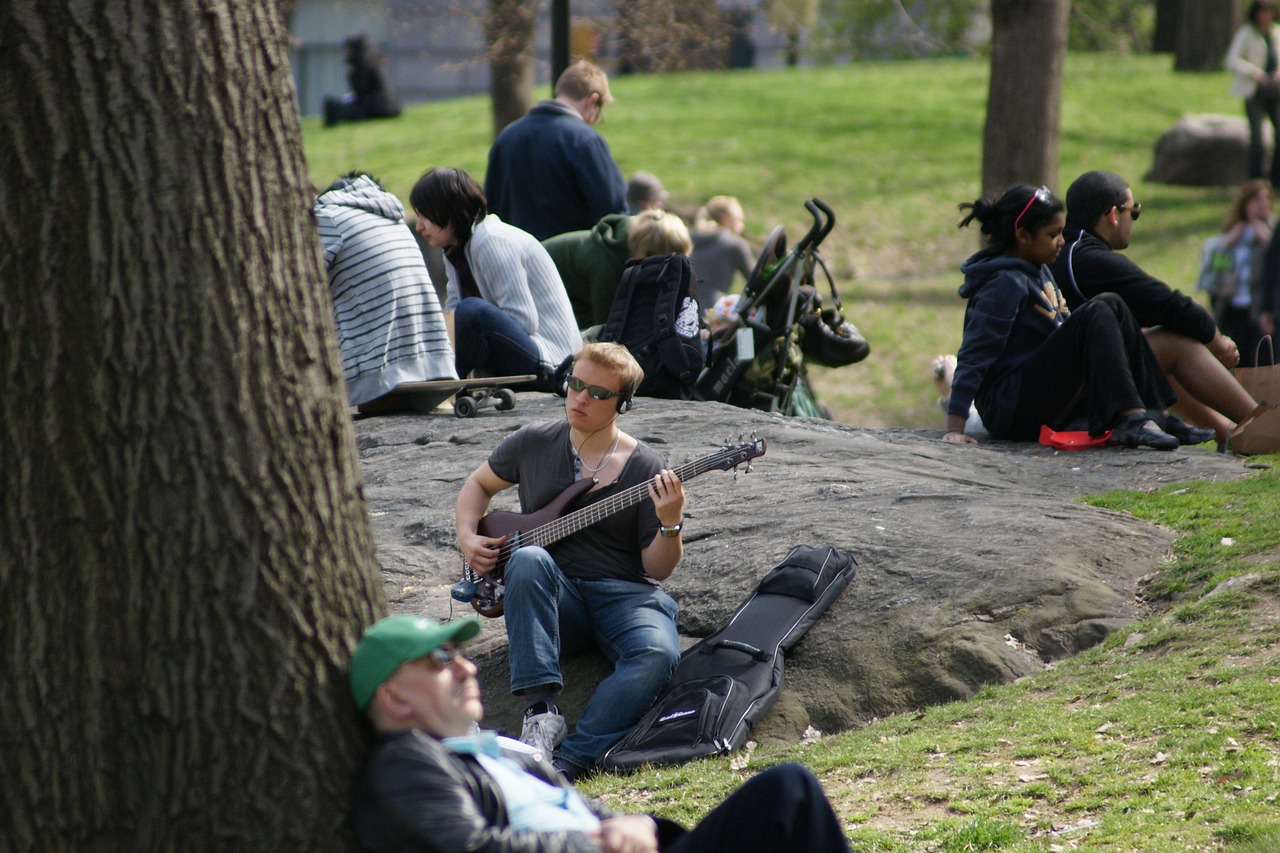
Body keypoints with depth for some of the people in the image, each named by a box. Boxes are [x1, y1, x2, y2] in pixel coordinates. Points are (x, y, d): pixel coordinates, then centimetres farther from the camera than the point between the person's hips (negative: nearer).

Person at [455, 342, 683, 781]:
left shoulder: (646, 471, -1)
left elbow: (657, 569, -1)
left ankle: (567, 762, -44)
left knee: (657, 655, -34)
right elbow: (478, 484, 26)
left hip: (624, 594, -2)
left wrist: (670, 526, -21)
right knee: (529, 558, -33)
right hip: (556, 601, 2)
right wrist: (467, 537, 8)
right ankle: (540, 711, -39)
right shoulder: (533, 444, 7)